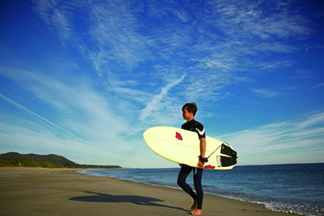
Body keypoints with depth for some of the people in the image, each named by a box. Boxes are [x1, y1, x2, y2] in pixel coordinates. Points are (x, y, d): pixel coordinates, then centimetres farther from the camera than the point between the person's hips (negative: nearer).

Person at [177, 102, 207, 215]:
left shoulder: (198, 126, -11)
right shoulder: (184, 126, 11)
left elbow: (203, 142, -17)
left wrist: (202, 159, -23)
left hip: (197, 158, -7)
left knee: (197, 183, -1)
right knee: (180, 181, 4)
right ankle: (196, 198, 24)